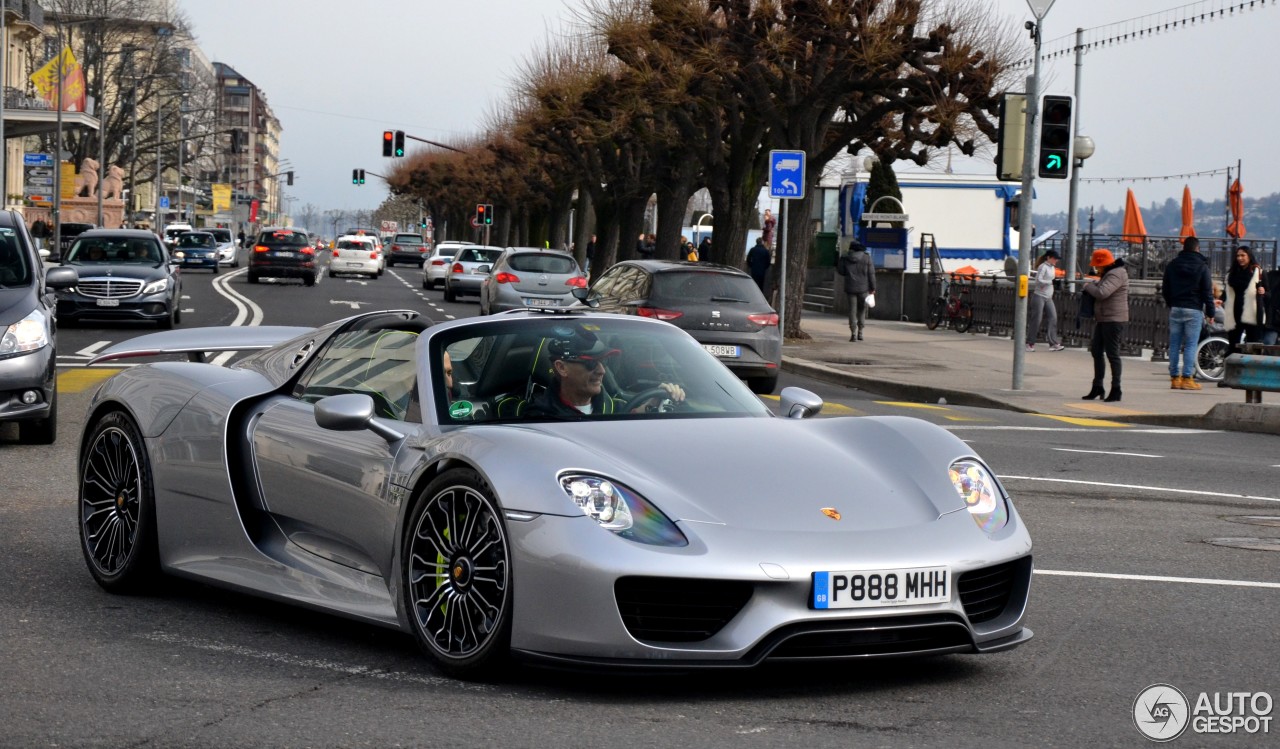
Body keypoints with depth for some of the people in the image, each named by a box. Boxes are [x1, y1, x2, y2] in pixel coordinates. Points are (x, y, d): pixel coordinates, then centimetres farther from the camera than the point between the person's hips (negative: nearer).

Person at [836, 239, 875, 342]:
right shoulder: (866, 257, -4)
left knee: (852, 310, 4)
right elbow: (871, 273, -3)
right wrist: (872, 287, 2)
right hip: (863, 287, 0)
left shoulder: (844, 258, -3)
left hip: (851, 287, 0)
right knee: (862, 310, 12)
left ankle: (853, 333, -3)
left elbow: (840, 271, 6)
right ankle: (860, 332, 11)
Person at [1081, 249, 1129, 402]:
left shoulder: (1116, 275, -17)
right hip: (1102, 320, 11)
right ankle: (1097, 387, 20)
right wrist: (1094, 285, 10)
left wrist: (1088, 286, -10)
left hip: (1113, 320, -11)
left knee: (1112, 354, -6)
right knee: (1097, 352, 13)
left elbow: (1102, 293, -28)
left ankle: (1116, 390, -1)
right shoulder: (1108, 274, 16)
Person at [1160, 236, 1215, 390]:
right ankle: (1187, 378, -7)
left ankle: (1174, 378, 7)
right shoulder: (1202, 267, -4)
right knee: (1191, 344, -2)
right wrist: (1210, 312, 2)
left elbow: (1165, 289, 13)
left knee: (1174, 344, 6)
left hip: (1175, 309, 4)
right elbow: (1207, 292, -5)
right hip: (1194, 310, -4)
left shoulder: (1172, 265, 8)